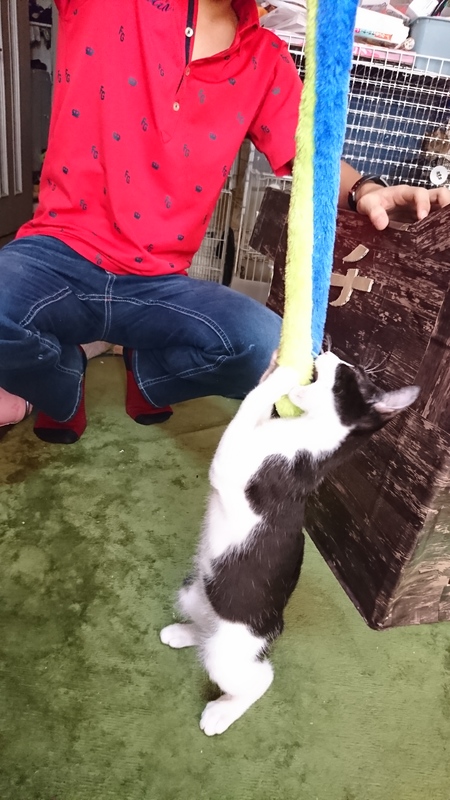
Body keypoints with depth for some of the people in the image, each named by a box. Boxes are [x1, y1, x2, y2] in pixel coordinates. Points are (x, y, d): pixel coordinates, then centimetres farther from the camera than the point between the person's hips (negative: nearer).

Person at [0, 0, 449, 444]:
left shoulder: (266, 61, 6)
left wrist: (364, 190, -10)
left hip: (158, 283, 2)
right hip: (62, 254, -1)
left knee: (267, 348, -23)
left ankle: (146, 368, 12)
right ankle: (60, 386, 7)